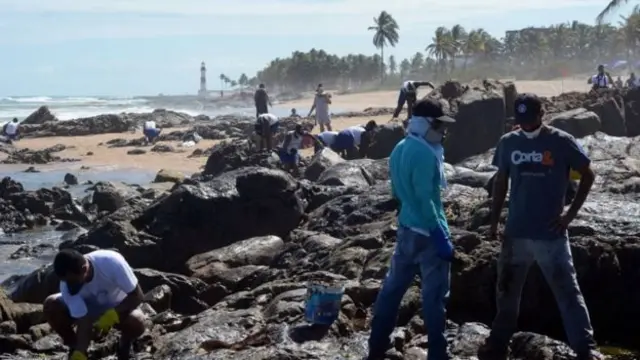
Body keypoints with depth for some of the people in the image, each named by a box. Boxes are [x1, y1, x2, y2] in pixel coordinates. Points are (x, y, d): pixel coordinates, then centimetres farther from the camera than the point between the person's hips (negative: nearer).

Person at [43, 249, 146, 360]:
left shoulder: (111, 263, -37)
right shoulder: (67, 284, -28)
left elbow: (137, 295, -29)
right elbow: (83, 322, -27)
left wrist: (112, 315, -40)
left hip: (118, 308, -2)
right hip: (88, 307, 3)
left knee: (136, 322, -36)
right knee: (50, 306, -22)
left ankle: (124, 346, -1)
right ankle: (74, 348, 1)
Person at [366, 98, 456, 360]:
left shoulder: (399, 149, 8)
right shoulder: (424, 154, -20)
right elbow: (425, 199, -23)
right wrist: (442, 237, -21)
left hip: (406, 227, 9)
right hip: (427, 232, -9)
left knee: (394, 285, 15)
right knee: (434, 294, 0)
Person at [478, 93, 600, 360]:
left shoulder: (562, 142, -8)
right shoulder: (508, 143, 3)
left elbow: (588, 175, 0)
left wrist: (571, 213, -7)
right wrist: (494, 221, 9)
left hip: (551, 235, -4)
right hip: (515, 233, 4)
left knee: (568, 292, 0)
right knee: (507, 290, 16)